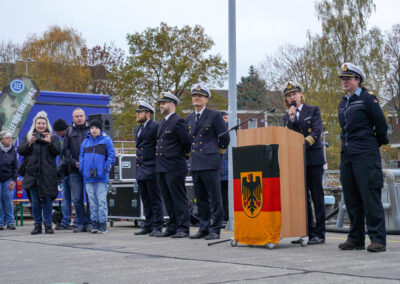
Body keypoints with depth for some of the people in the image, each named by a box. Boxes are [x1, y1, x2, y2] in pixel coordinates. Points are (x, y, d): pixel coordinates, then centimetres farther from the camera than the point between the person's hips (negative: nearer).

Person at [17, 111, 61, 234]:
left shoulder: (53, 137, 10)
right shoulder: (28, 136, 13)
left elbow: (57, 151, -3)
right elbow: (20, 151, 3)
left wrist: (49, 142, -19)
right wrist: (29, 143, -13)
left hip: (48, 174, -1)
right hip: (32, 173, 1)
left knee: (47, 200, -1)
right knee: (35, 201, 3)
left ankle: (48, 225, 6)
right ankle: (37, 225, 10)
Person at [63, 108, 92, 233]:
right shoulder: (70, 131, 12)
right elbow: (65, 149, 8)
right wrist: (74, 162, -5)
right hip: (75, 170, 2)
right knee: (77, 198, 2)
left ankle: (89, 223, 6)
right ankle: (81, 223, 10)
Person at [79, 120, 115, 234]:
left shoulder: (106, 140, 1)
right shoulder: (85, 141, 14)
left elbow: (111, 155, -2)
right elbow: (82, 156, 16)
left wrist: (105, 168, -11)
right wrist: (82, 168, 2)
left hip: (101, 177, -4)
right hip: (88, 177, 4)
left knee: (102, 200, -3)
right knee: (92, 201, 8)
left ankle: (103, 223, 2)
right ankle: (94, 223, 14)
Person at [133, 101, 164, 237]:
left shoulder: (155, 126, -10)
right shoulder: (137, 129, 18)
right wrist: (138, 164, 17)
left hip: (151, 169, -8)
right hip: (140, 170, 9)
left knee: (155, 200, -3)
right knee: (146, 200, 13)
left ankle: (157, 227, 1)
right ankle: (148, 225, 19)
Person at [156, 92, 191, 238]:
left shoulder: (178, 121, -10)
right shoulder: (162, 123, 19)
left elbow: (187, 141, -14)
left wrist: (185, 154, 1)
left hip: (174, 168, -9)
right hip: (161, 168, 9)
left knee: (179, 199, -4)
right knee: (168, 200, 12)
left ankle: (183, 228, -1)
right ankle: (172, 227, 19)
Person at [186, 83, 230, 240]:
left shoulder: (214, 115, -3)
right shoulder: (189, 118, 16)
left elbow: (224, 136, -2)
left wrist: (220, 149, 9)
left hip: (210, 163, -6)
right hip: (195, 163, 6)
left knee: (214, 198, -4)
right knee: (201, 199, 10)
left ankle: (215, 230, 0)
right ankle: (204, 228, 17)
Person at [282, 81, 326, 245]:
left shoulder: (313, 110, 5)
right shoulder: (287, 117, 16)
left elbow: (317, 132, -7)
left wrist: (304, 144, -20)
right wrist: (291, 119, -6)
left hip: (313, 159, -4)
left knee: (317, 197, -3)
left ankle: (319, 233, 0)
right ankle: (308, 232, 13)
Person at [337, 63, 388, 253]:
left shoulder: (368, 98, -4)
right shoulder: (343, 103, 17)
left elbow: (381, 125, -3)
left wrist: (376, 144, 8)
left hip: (366, 155, -7)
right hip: (346, 156, 7)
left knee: (370, 197, -7)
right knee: (351, 199, 8)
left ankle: (378, 239, -3)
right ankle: (355, 239, 15)